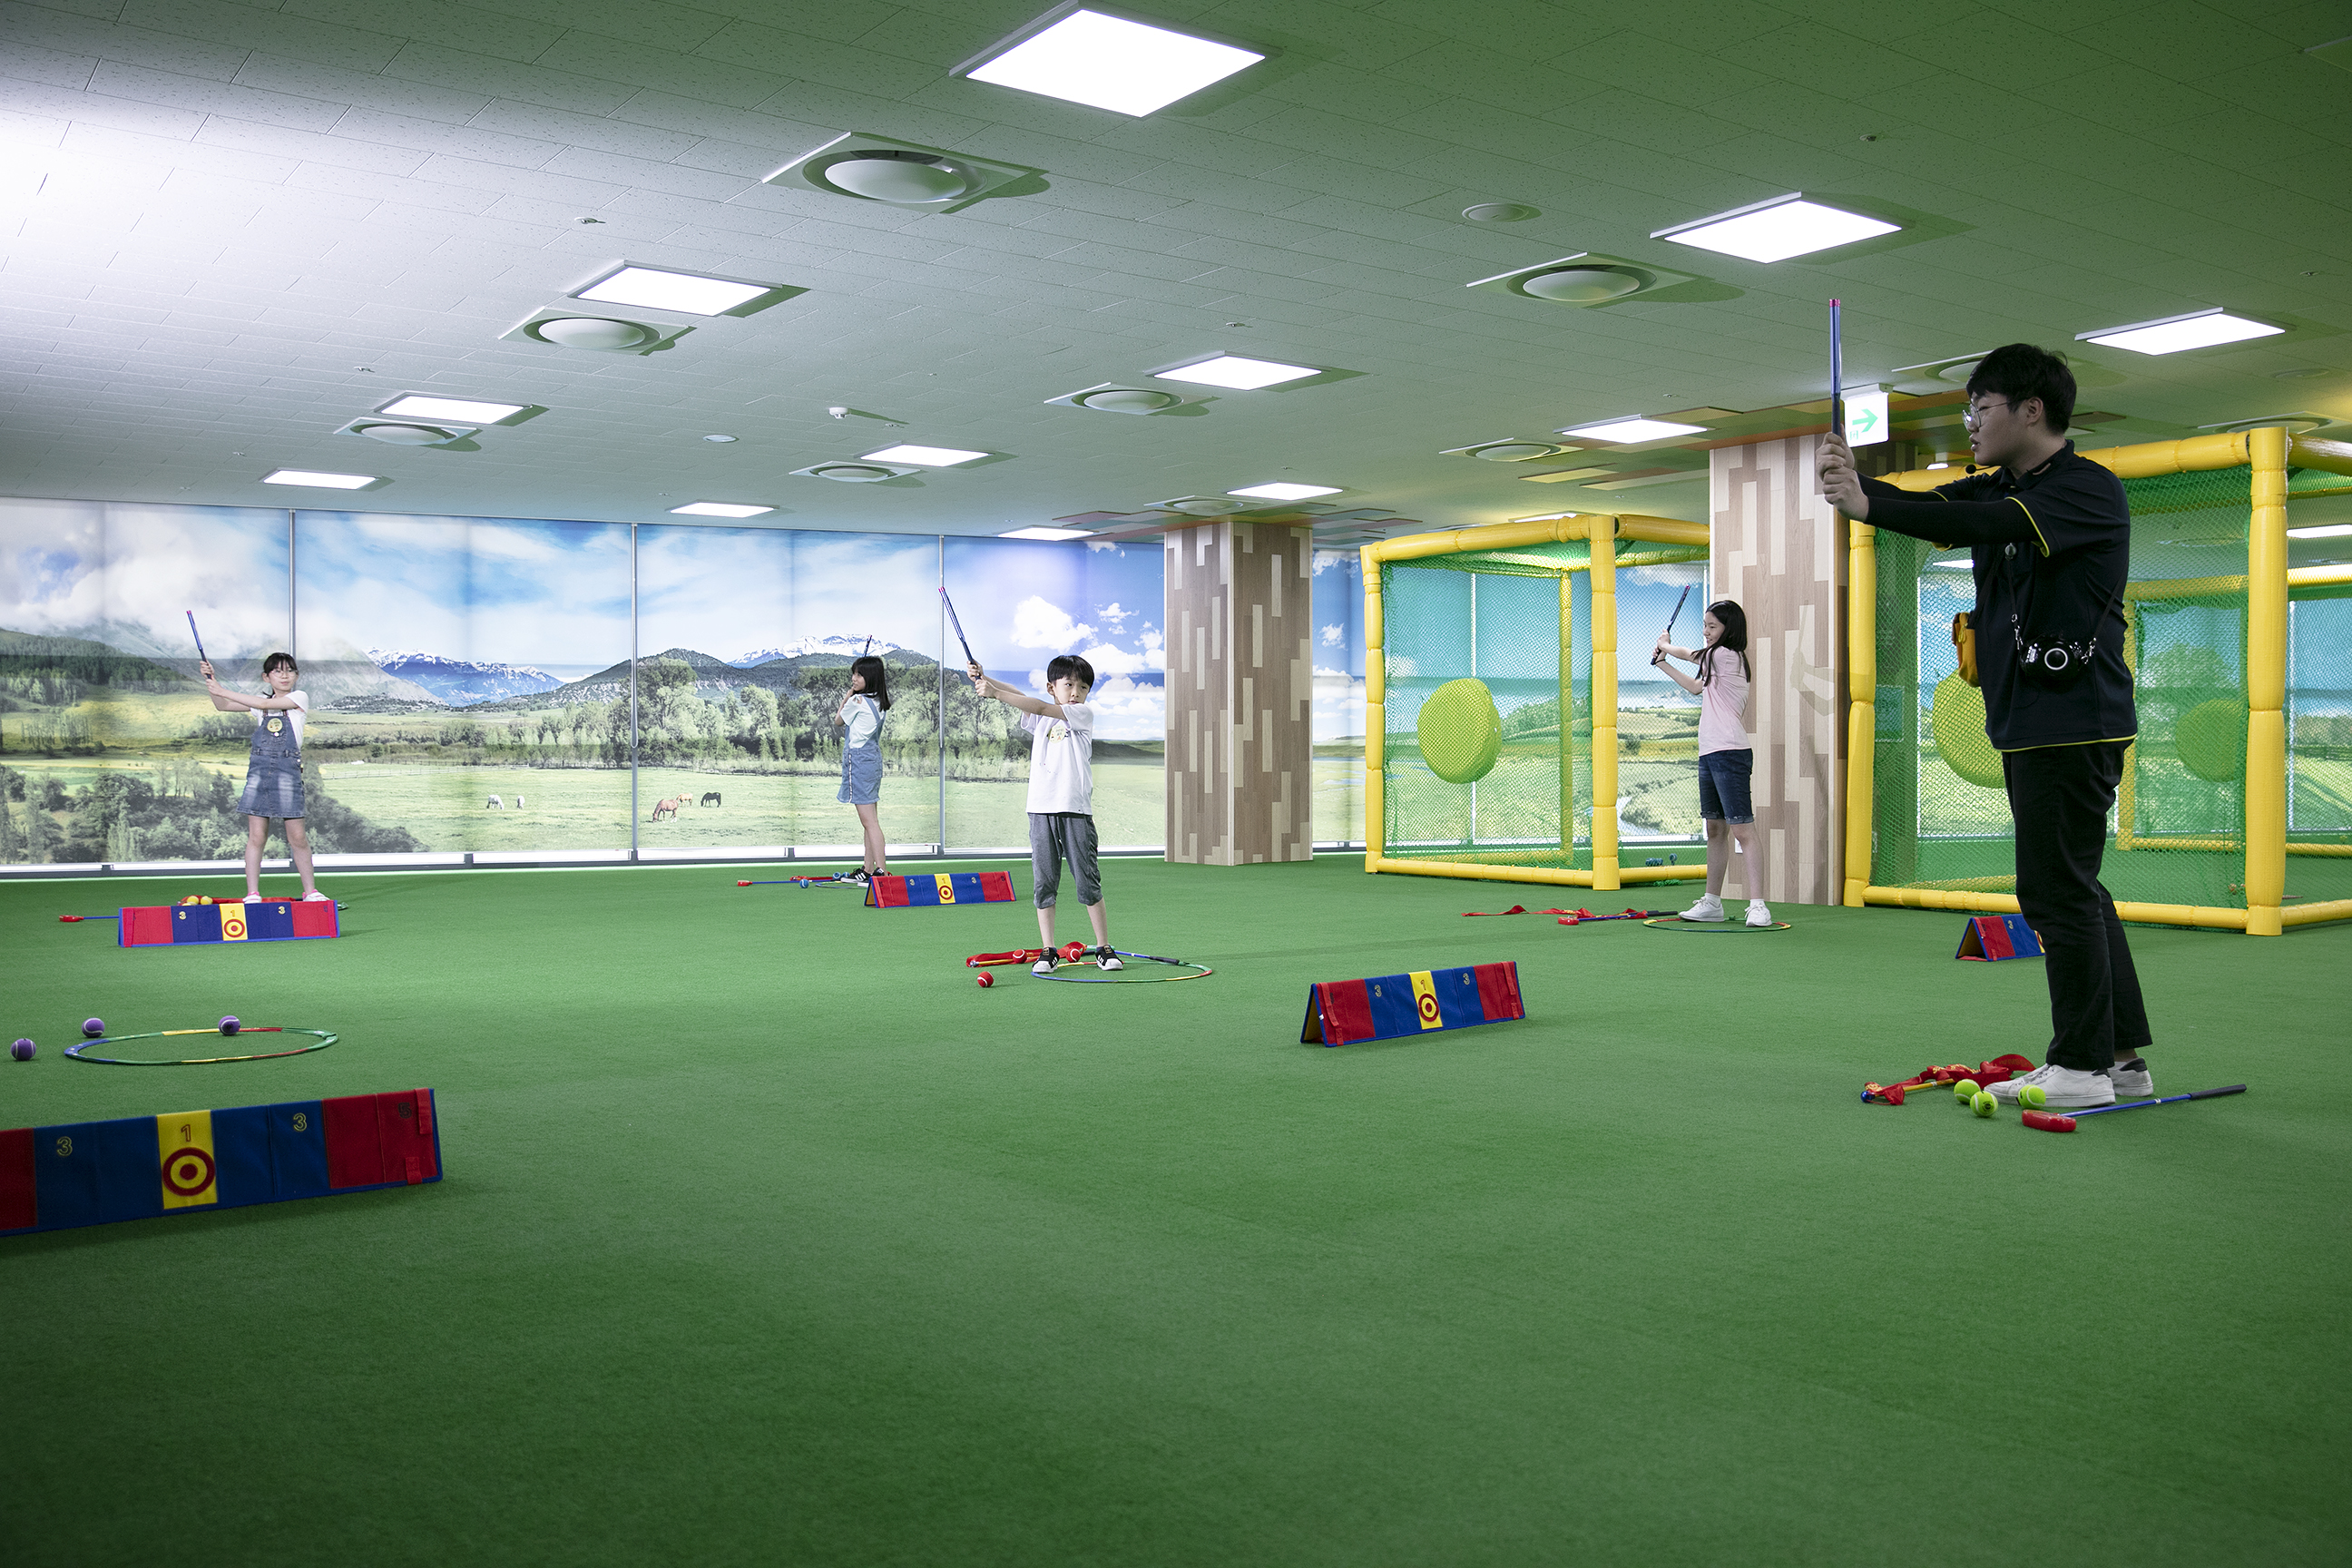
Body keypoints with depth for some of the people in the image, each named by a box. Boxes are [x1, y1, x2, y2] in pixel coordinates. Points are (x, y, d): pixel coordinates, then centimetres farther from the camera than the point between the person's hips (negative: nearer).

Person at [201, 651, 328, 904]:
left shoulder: (299, 698, 2)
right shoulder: (259, 702, 14)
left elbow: (265, 704, -10)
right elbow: (223, 706, 12)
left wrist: (224, 692, -11)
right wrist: (212, 680, -4)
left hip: (288, 769, -3)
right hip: (259, 768, 3)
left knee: (297, 836, 0)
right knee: (256, 836, 0)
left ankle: (310, 891, 11)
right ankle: (252, 894, 3)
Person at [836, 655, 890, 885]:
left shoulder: (857, 701, -14)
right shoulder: (879, 702, 10)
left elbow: (839, 719, 4)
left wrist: (847, 696, 14)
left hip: (858, 759, -9)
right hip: (873, 757, 9)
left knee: (869, 820, -12)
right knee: (870, 819, 12)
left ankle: (881, 870, -17)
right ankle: (868, 869, 17)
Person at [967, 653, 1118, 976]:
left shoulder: (1084, 714, 2)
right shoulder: (1039, 719, 16)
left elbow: (1039, 707, -8)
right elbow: (1020, 698, 3)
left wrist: (995, 693, -12)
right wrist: (984, 679, -13)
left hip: (1075, 810, -3)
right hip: (1041, 810, 3)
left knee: (1088, 881, 0)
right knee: (1044, 883, 4)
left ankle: (1103, 948, 9)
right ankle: (1047, 952, 10)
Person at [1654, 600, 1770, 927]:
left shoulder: (1726, 655, -9)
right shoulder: (1715, 662, 18)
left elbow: (1686, 654, 7)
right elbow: (1695, 688, 36)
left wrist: (1664, 645, 28)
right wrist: (1663, 664, 36)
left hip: (1730, 753, -10)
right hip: (1709, 754, 10)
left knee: (1742, 830, -12)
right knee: (1715, 830, 14)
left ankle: (1757, 906, -14)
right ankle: (1712, 902, 21)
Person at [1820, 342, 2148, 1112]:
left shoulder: (2090, 490, -11)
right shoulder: (2002, 487, 17)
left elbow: (1993, 524, -28)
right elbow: (1929, 507, 4)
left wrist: (1868, 507, -33)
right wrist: (1855, 480, -16)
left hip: (2072, 721, -10)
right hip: (2027, 722, 10)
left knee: (2057, 889, -7)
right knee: (2071, 888, 13)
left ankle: (2083, 1065, 1)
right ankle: (2123, 1054, 22)